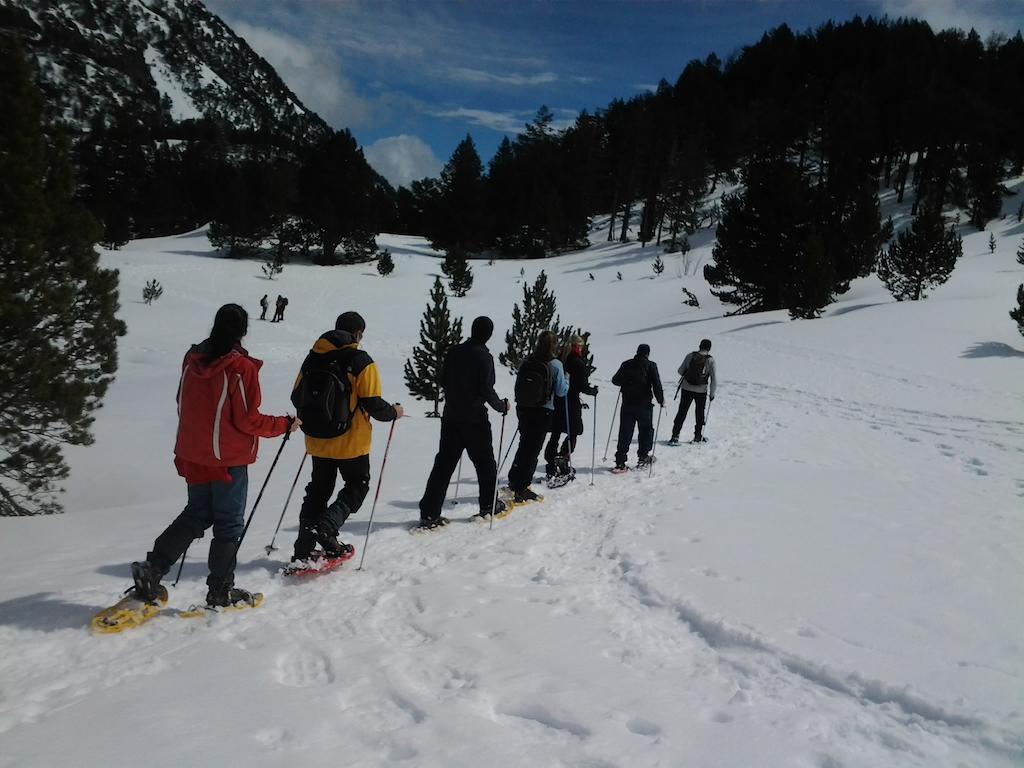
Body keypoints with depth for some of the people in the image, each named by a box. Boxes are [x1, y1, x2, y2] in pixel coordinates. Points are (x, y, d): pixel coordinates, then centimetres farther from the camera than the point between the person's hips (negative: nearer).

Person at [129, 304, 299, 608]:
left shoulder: (193, 358, 1)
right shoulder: (241, 367, -19)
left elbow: (184, 406, 12)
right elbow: (248, 420, -17)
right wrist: (285, 424, -3)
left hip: (192, 454, 6)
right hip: (229, 458, -6)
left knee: (196, 515, 21)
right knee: (228, 524, 7)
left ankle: (152, 569, 13)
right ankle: (220, 591, 17)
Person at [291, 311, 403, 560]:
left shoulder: (313, 357, 3)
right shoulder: (361, 362, -13)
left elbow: (297, 396, 9)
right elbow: (373, 404, -16)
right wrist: (393, 412, 3)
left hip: (317, 441, 5)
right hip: (350, 441, -5)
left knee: (318, 489, 18)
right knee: (357, 486, 14)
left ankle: (304, 549, 17)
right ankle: (326, 527, -8)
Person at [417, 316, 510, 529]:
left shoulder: (455, 351, 4)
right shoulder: (484, 357, -13)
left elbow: (443, 382, 11)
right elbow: (487, 391, -15)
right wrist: (502, 406, 3)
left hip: (450, 417, 5)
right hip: (475, 420, -5)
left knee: (443, 464, 6)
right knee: (485, 463, 14)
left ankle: (429, 514, 2)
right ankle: (488, 506, 26)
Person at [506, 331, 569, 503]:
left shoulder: (526, 362, 2)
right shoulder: (555, 364, -11)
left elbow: (518, 385, 9)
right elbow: (561, 391, -6)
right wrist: (566, 380, 12)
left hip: (523, 409, 5)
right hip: (542, 412, -4)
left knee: (524, 445, 20)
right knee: (533, 449, 3)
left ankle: (514, 481, 27)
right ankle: (521, 489, 4)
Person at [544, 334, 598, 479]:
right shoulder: (580, 364, -10)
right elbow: (583, 387, -11)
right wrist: (594, 391, 8)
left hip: (556, 402, 5)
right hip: (571, 404, -5)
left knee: (555, 435, 10)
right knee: (572, 434, 9)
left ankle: (551, 468, 10)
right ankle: (562, 460, -9)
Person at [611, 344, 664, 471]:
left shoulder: (626, 365, 5)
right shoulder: (651, 365, -3)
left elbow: (615, 380, 9)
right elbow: (657, 385, -8)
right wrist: (661, 400, 3)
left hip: (627, 405, 3)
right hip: (644, 405, -2)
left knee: (625, 433, 4)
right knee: (646, 430, 17)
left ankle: (620, 462, 0)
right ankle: (643, 457, 17)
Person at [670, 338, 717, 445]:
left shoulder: (690, 356, -4)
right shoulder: (710, 360, -8)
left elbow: (680, 371, 2)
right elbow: (714, 379, -6)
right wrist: (712, 394, 6)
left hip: (687, 388, 1)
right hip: (702, 390, -1)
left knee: (682, 412, 6)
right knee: (700, 413, 19)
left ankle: (675, 437, 0)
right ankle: (698, 436, 28)